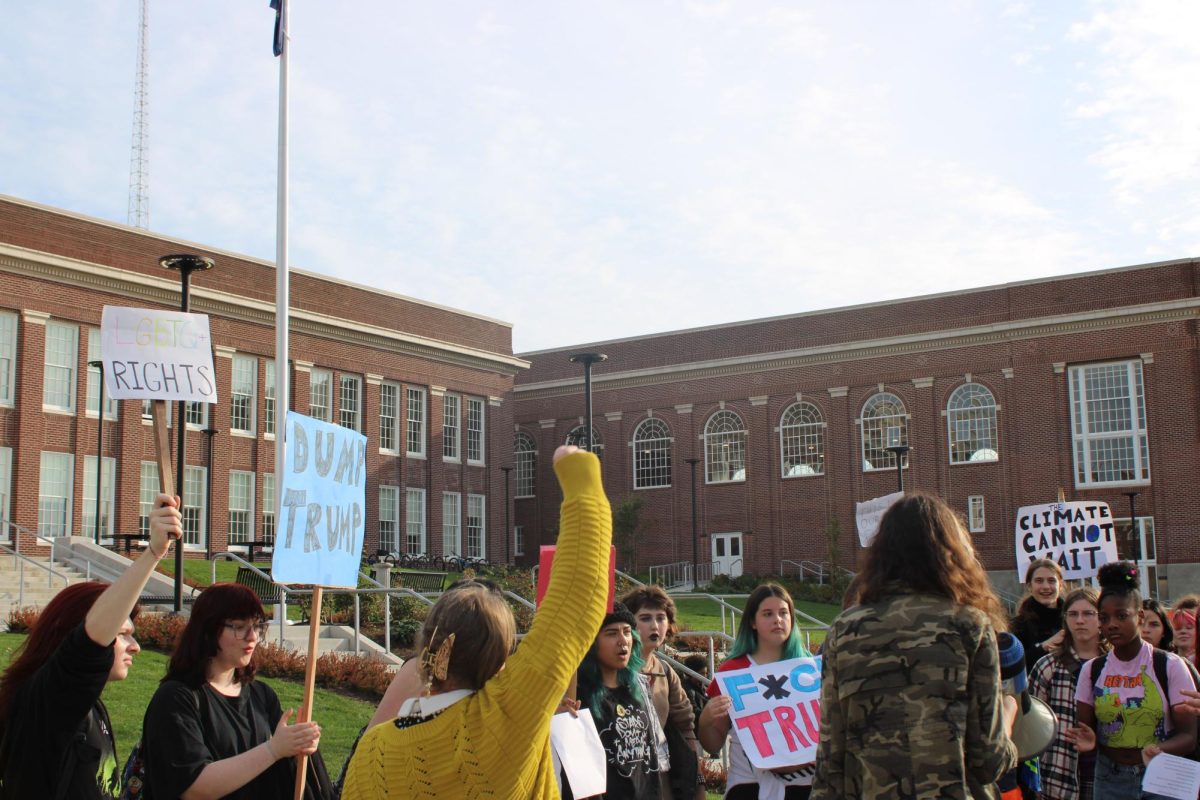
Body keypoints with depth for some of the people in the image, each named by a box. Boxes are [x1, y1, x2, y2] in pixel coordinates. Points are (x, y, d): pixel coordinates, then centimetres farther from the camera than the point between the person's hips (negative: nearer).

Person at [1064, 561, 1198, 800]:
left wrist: (1158, 750, -26)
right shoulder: (1092, 670, 3)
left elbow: (1188, 735, -7)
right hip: (1109, 780, 2)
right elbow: (1086, 728, 4)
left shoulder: (1170, 666, -5)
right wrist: (1088, 740, -18)